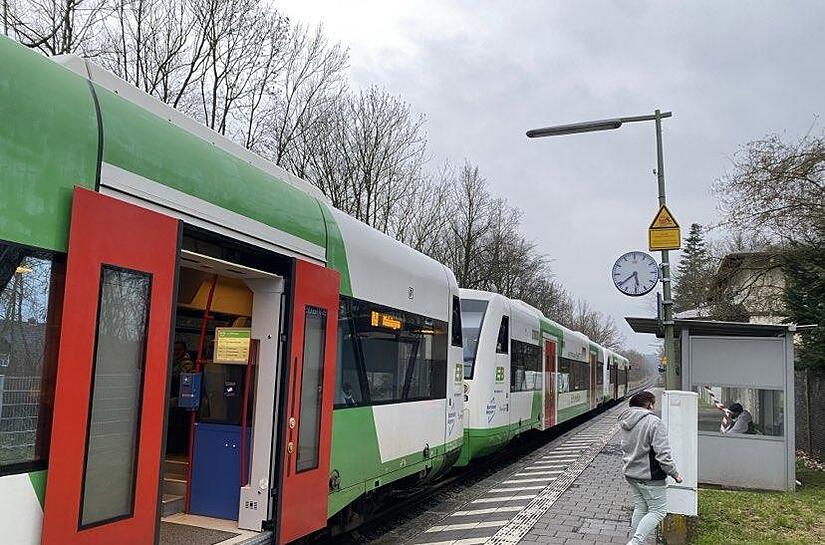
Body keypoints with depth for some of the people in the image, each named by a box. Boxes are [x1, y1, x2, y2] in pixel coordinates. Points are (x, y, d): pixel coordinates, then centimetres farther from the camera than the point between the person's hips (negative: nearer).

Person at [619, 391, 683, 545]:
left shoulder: (626, 422, 5)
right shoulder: (654, 422, -20)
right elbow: (663, 455, -20)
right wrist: (675, 474, -8)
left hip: (630, 474, 7)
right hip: (650, 477, -7)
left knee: (640, 508, 19)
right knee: (658, 510, 5)